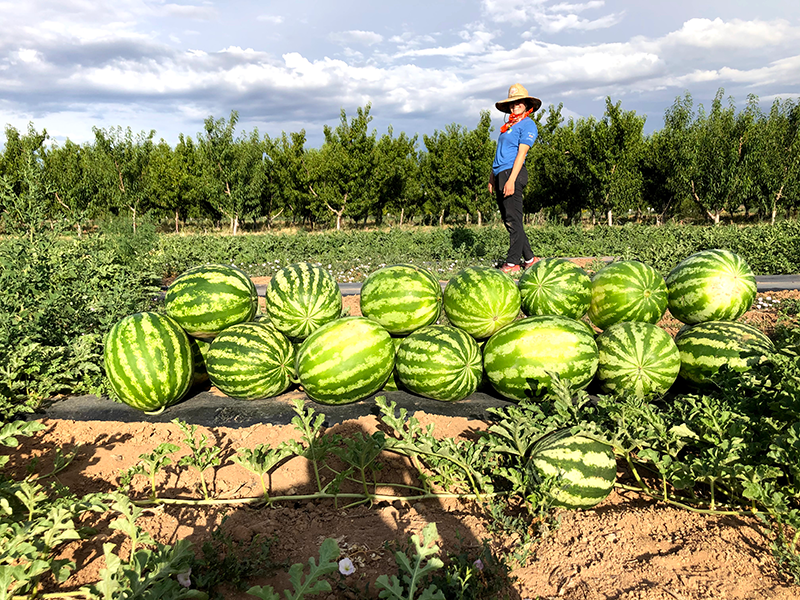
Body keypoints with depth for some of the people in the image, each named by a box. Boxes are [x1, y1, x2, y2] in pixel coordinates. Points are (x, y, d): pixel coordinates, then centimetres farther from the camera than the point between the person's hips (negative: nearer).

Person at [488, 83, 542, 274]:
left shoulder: (528, 125, -2)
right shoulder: (508, 126, 23)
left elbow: (522, 152, -13)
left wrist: (511, 180, -21)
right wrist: (492, 178, 19)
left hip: (512, 173, -9)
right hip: (500, 174, 9)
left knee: (513, 220, -8)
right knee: (508, 220, 9)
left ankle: (512, 262, -5)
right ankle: (529, 258, 16)